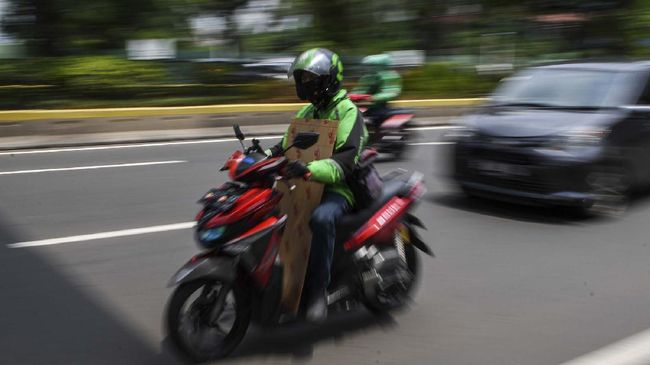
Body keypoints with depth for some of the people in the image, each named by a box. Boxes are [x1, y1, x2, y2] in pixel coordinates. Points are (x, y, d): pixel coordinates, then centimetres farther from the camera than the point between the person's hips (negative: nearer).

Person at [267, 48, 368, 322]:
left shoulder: (347, 111, -9)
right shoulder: (307, 112, 18)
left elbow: (346, 160, -24)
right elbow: (286, 146, 21)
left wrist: (310, 169, -40)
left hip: (337, 187, -8)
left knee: (321, 218, -38)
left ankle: (318, 289, -30)